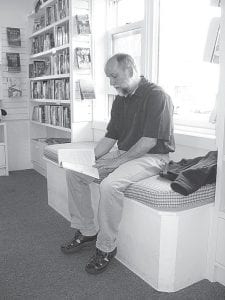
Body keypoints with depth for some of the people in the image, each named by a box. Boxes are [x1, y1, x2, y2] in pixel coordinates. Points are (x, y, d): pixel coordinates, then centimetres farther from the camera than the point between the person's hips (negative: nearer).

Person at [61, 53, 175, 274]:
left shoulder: (156, 96, -14)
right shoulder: (120, 100, 12)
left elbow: (149, 141, -20)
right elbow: (110, 137, 13)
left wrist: (118, 161, -20)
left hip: (152, 157, -8)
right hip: (123, 154, 9)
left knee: (110, 185, -34)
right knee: (74, 171, -1)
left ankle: (106, 247, -12)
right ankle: (86, 231, 7)